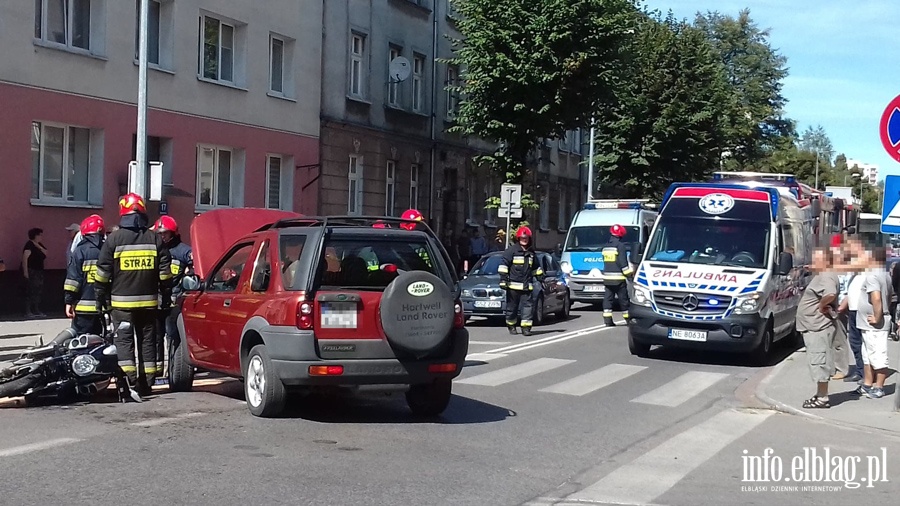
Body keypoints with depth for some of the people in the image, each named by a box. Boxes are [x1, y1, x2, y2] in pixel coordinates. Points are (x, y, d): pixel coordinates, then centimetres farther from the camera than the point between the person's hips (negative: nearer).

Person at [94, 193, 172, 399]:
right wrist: (166, 295, 15)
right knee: (147, 340, 10)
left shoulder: (114, 239, -5)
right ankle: (146, 384, 13)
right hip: (148, 300, 3)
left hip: (122, 301, -3)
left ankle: (130, 382, -13)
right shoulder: (155, 238, 3)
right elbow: (165, 270, 5)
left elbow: (103, 272, -3)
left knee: (124, 340, -1)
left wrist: (101, 297, 6)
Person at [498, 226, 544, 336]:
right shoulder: (511, 250, -2)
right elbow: (503, 264, -7)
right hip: (513, 285, -4)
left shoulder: (531, 253, 16)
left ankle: (526, 327, -5)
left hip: (527, 286, 4)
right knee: (512, 306, 4)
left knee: (528, 306, -5)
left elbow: (536, 268, 28)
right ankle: (511, 326, 20)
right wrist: (503, 279, -13)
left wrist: (541, 279, 25)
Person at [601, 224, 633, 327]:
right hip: (618, 278, -6)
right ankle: (628, 318, 9)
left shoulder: (606, 246, 13)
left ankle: (607, 319, -1)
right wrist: (629, 273, -9)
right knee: (624, 299, 3)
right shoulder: (620, 245, -10)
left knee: (608, 298, 5)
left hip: (607, 277, 6)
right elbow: (623, 262, -15)